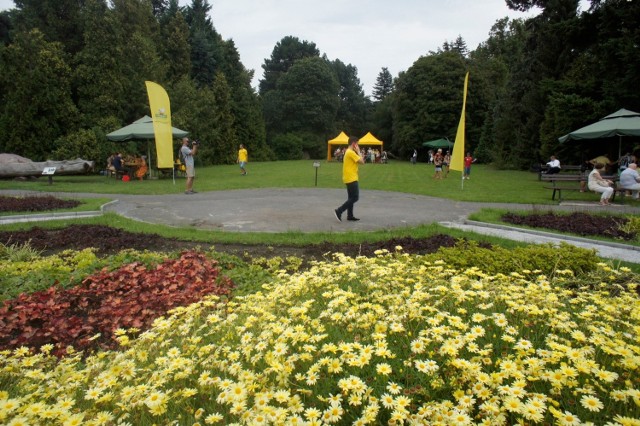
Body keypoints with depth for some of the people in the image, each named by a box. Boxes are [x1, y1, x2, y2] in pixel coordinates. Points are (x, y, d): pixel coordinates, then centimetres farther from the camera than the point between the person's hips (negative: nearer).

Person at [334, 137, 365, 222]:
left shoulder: (348, 152, 15)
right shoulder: (351, 152, -16)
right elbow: (362, 161, -16)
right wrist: (358, 152, -9)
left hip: (349, 178, 11)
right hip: (351, 179, -11)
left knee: (351, 197, 13)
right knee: (355, 197, -8)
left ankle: (350, 215, 17)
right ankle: (339, 211, -10)